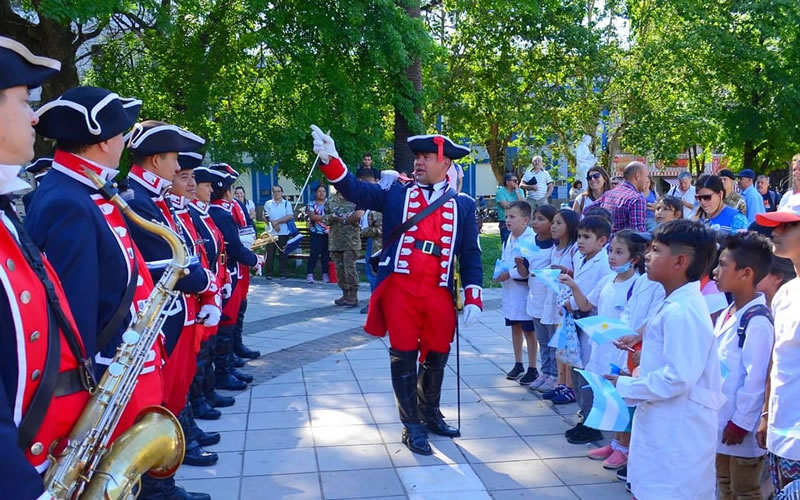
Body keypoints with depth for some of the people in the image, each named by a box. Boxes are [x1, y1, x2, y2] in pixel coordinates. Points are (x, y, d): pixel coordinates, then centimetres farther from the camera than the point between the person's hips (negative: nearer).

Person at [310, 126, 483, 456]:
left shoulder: (462, 205, 8)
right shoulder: (396, 194, 7)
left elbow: (470, 255, 8)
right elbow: (357, 191, -6)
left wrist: (473, 297, 0)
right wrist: (331, 160, -22)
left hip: (439, 294, 2)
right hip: (400, 289, -1)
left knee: (436, 358, 13)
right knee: (404, 358, 4)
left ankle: (431, 415, 35)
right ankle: (412, 426, 17)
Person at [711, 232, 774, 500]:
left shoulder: (757, 321, -23)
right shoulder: (727, 314, 7)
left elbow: (757, 378, -23)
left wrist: (741, 423, -19)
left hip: (740, 426, -9)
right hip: (721, 420, 9)